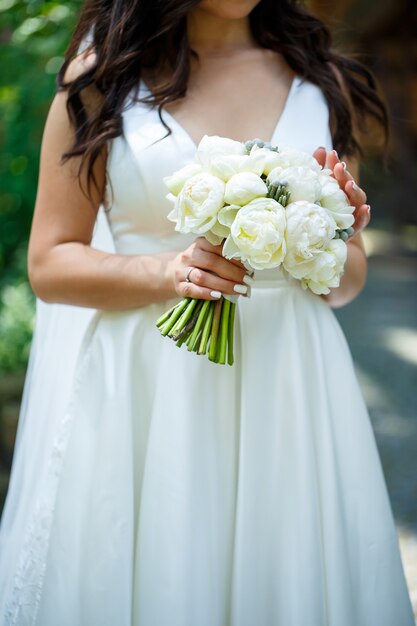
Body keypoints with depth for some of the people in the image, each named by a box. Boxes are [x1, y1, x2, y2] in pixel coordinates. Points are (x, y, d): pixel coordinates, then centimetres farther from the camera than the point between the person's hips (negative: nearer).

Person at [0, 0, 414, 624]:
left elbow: (347, 284, 13)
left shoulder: (325, 81, 9)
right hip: (134, 388, -2)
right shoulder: (101, 72, 2)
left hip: (283, 390, 2)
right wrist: (166, 272, -17)